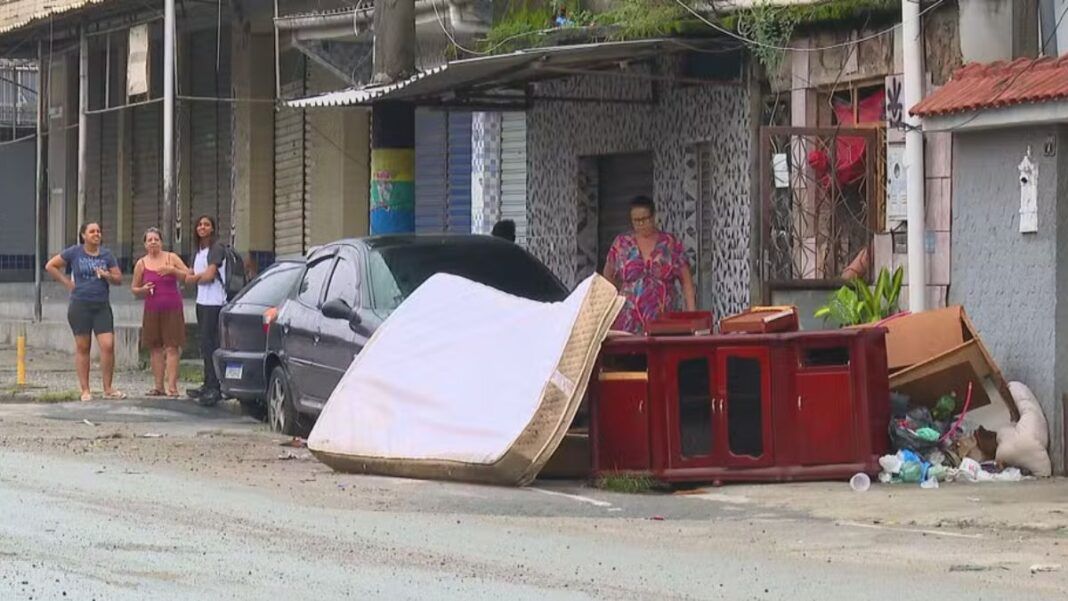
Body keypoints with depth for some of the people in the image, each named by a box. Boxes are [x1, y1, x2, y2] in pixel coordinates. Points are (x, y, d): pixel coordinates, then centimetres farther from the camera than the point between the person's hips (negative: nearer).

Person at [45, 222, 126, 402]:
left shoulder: (106, 255, 9)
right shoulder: (74, 253, 2)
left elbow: (119, 279, 10)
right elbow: (50, 266, 7)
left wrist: (108, 276, -11)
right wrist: (67, 282, 1)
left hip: (102, 306, 2)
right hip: (80, 306, -2)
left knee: (108, 346, -8)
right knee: (82, 347, 2)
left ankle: (108, 389, 0)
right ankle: (85, 390, 7)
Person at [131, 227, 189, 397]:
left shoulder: (171, 258, 2)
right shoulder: (141, 264, 6)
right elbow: (134, 288, 13)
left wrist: (172, 270, -14)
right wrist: (142, 290, -8)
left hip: (172, 309, -2)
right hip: (152, 311, 2)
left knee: (172, 347, -8)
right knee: (155, 348, 2)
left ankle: (172, 386, -11)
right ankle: (159, 386, 6)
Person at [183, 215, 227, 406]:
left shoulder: (217, 249, -8)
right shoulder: (198, 252, 17)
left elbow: (209, 275, -16)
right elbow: (188, 278, 11)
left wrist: (196, 277, 3)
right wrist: (201, 277, -8)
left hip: (214, 303, -9)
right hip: (201, 302, 9)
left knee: (209, 344, -13)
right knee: (205, 344, 9)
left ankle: (214, 388, -15)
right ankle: (208, 386, 13)